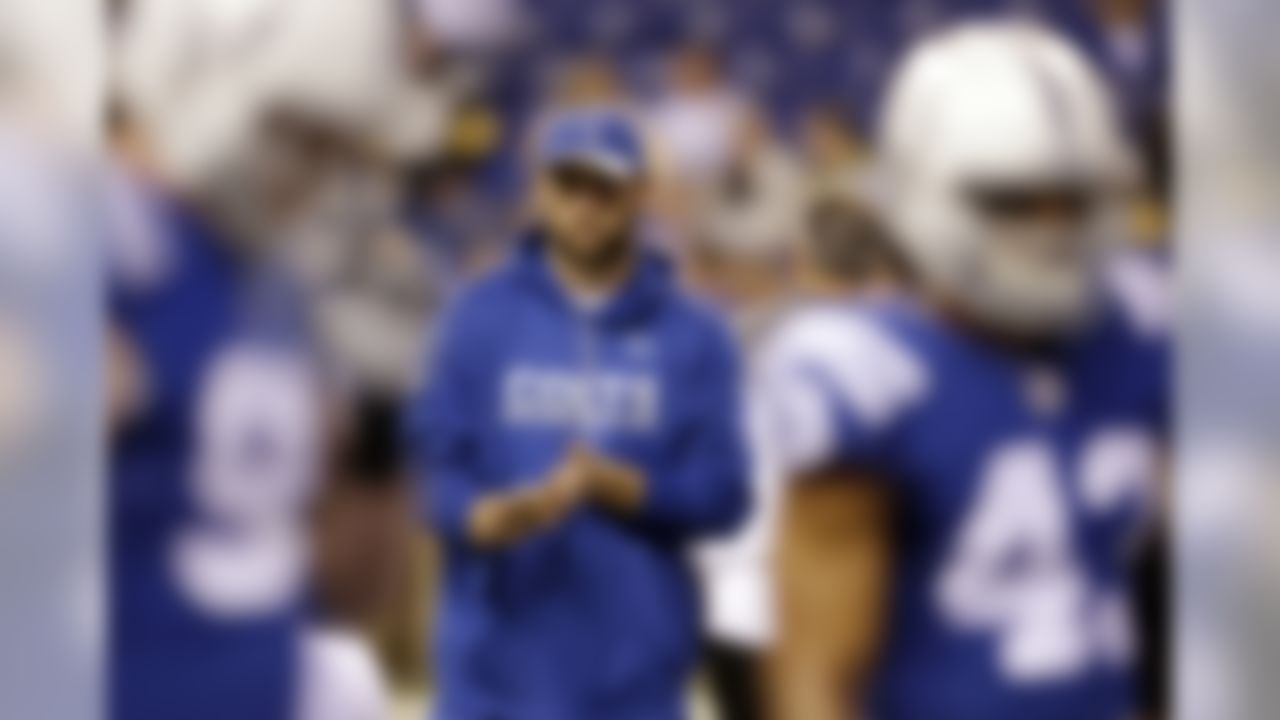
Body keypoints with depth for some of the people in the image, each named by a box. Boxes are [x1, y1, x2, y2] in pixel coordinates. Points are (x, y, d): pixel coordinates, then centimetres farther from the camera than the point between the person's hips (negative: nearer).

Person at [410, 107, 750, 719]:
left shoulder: (692, 337, 5)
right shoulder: (481, 319, 5)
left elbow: (719, 495, 0)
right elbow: (439, 465, 2)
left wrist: (618, 486, -16)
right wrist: (488, 515, -20)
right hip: (497, 665, 0)